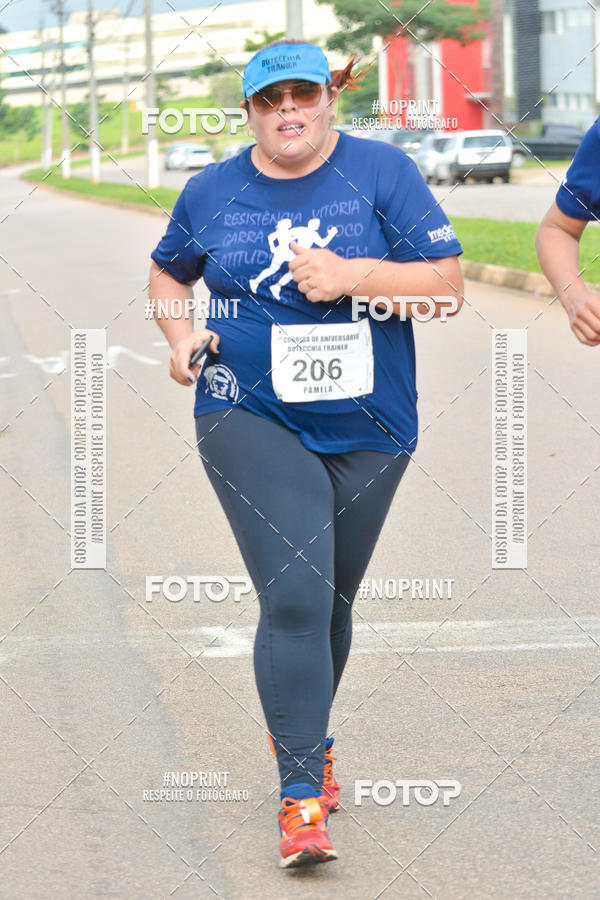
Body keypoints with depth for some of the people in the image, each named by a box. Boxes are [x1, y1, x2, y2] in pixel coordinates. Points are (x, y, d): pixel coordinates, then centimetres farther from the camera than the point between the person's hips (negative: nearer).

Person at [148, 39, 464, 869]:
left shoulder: (381, 172, -3)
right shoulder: (211, 192, 3)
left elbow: (448, 285, -8)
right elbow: (167, 273, 21)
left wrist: (350, 275, -20)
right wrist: (181, 335, 1)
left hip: (367, 425, 1)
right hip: (250, 418, -1)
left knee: (331, 599, 14)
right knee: (294, 595, -16)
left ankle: (302, 735, 40)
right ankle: (301, 793, -13)